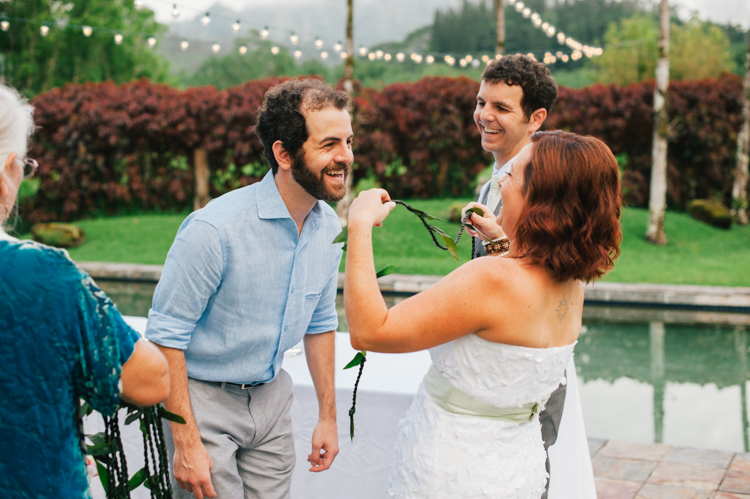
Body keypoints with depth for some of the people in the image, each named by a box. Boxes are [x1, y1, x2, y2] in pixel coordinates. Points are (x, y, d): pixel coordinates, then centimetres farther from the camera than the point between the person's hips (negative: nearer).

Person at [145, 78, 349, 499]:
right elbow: (166, 337, -19)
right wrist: (186, 444, -20)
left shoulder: (329, 227, -3)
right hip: (203, 398, -6)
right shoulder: (214, 230, -24)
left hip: (271, 397, 6)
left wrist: (328, 415, 13)